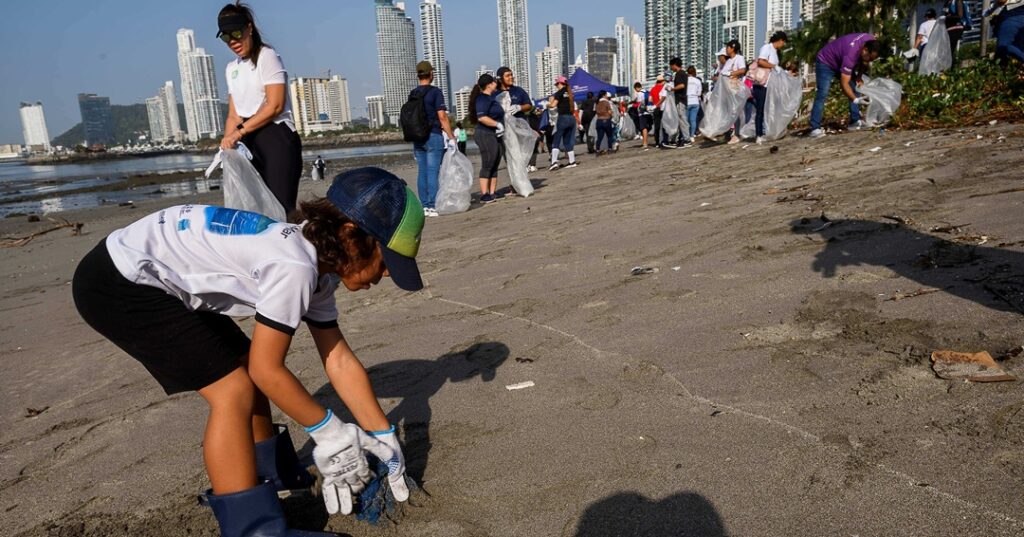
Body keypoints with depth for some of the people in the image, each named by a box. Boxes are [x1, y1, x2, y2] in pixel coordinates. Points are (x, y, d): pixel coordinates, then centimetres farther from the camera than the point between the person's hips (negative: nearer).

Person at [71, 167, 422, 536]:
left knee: (245, 370, 12)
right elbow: (268, 369, -20)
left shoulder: (318, 264, 0)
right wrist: (328, 431, -8)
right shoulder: (295, 266, -28)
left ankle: (271, 475, 32)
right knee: (234, 390, -11)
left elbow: (340, 360, 4)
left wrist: (383, 436, 6)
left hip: (166, 280, 9)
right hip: (115, 283, -9)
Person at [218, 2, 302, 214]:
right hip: (249, 143, 7)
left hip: (276, 136, -7)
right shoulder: (231, 68, 20)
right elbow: (233, 114, 17)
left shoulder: (267, 56, -1)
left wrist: (239, 132, -14)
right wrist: (228, 141, 0)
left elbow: (275, 106, -12)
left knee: (280, 206, -13)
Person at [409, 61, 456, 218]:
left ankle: (424, 206, 10)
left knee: (422, 172, 8)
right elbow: (442, 116, -13)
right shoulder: (435, 91, -7)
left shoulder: (412, 94, 12)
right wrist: (451, 137, -9)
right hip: (433, 136, -6)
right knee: (433, 171, -5)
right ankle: (433, 206, -6)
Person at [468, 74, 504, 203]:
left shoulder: (491, 97, 19)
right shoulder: (483, 99, -12)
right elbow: (482, 117, -24)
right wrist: (498, 124, -21)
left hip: (495, 136, 10)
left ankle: (492, 194, 12)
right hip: (486, 135, -10)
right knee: (487, 165, -8)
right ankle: (484, 195, -6)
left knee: (494, 166, 8)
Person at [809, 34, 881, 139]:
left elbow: (864, 61, 7)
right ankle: (815, 129, -26)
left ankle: (855, 122, 7)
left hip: (841, 61, 9)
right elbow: (844, 83, -39)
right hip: (826, 63, -9)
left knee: (854, 90, 2)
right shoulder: (851, 54, -40)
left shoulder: (871, 41, -17)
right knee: (822, 95, -21)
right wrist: (856, 100, -48)